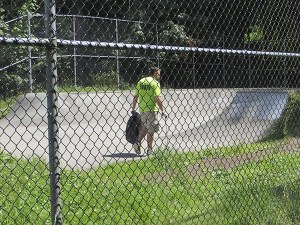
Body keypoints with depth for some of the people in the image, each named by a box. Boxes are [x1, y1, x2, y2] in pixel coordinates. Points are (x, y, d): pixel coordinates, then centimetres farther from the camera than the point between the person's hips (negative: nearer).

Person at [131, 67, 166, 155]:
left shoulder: (141, 81, 9)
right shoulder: (155, 83, -10)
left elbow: (135, 97, 10)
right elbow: (157, 99, -18)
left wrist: (133, 109, 17)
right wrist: (163, 111, -12)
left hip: (142, 109, 6)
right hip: (151, 109, -6)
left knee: (144, 128, 20)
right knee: (151, 130, 4)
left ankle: (137, 143, 4)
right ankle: (149, 149, 11)